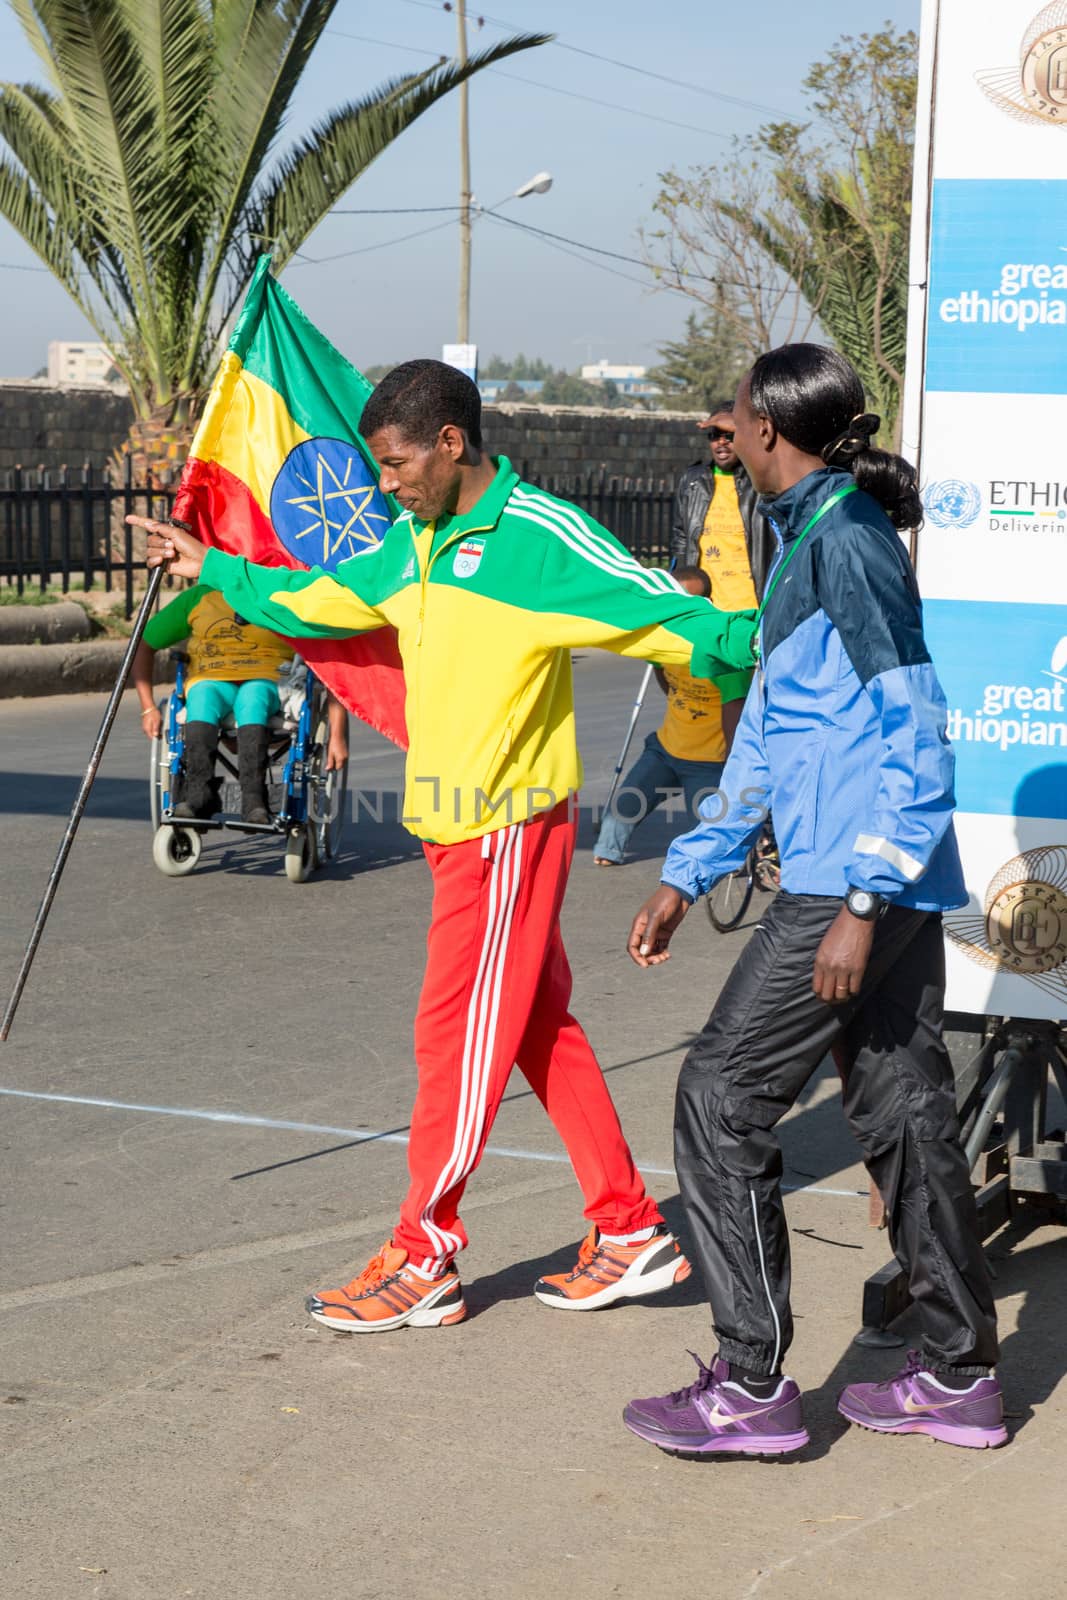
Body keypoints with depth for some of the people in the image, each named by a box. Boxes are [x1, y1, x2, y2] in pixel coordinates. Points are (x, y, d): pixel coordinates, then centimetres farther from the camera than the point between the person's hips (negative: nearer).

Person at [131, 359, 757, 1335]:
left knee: (461, 1032, -2)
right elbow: (321, 600, 27)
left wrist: (748, 647, -36)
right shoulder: (413, 546, 11)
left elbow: (655, 612, -21)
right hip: (451, 824, 8)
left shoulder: (539, 537, -15)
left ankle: (424, 1261, 8)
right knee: (542, 1028, 11)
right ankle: (631, 1232, 19)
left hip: (512, 827, -8)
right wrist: (212, 570, 33)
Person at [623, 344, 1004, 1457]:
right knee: (901, 1108, 13)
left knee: (721, 1097, -4)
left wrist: (860, 902, -22)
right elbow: (768, 732, 24)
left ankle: (753, 1388, 1)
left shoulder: (845, 537, -14)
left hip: (853, 884, -10)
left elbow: (912, 732, -19)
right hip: (895, 885, 10)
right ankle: (960, 1376, 22)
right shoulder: (808, 537, 17)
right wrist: (686, 875, 25)